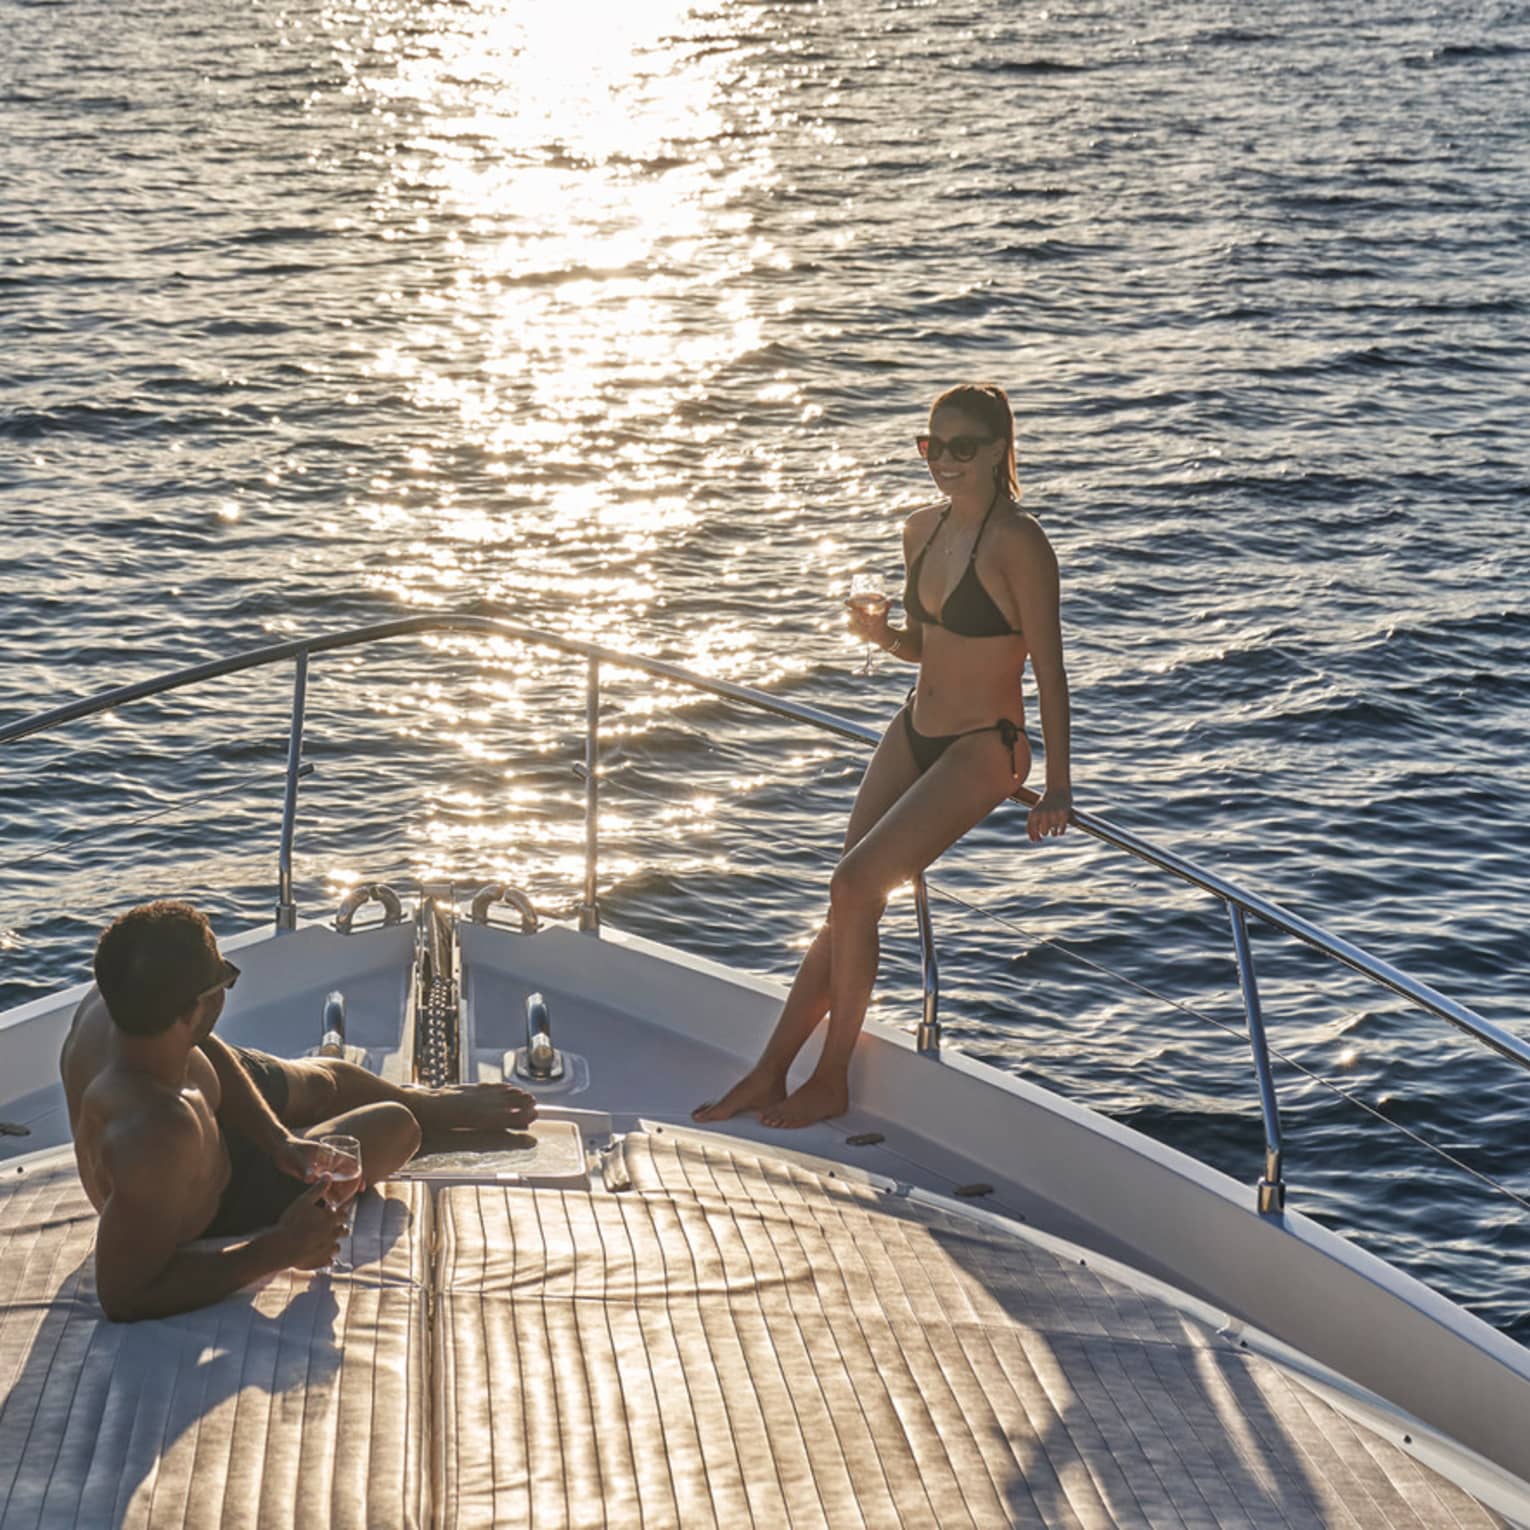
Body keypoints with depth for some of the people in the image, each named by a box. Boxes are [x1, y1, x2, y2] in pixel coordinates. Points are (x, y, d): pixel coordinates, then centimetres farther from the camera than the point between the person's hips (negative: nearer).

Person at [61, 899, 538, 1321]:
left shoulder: (107, 1006, -30)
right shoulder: (155, 1139, -51)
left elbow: (208, 1054, -8)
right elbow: (122, 1294, -44)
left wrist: (278, 1139, -19)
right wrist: (278, 1251, -41)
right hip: (210, 1210, -5)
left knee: (328, 1081, 27)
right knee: (396, 1127, 11)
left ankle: (436, 1103, 61)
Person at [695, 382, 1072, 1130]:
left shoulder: (1018, 543, -17)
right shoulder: (921, 529, 7)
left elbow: (1049, 668, -14)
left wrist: (1056, 785, -15)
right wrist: (883, 635, -5)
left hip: (980, 751, -7)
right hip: (913, 734, 7)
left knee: (853, 886, -15)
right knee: (850, 902, 6)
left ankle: (831, 1082, -1)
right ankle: (771, 1072, 12)